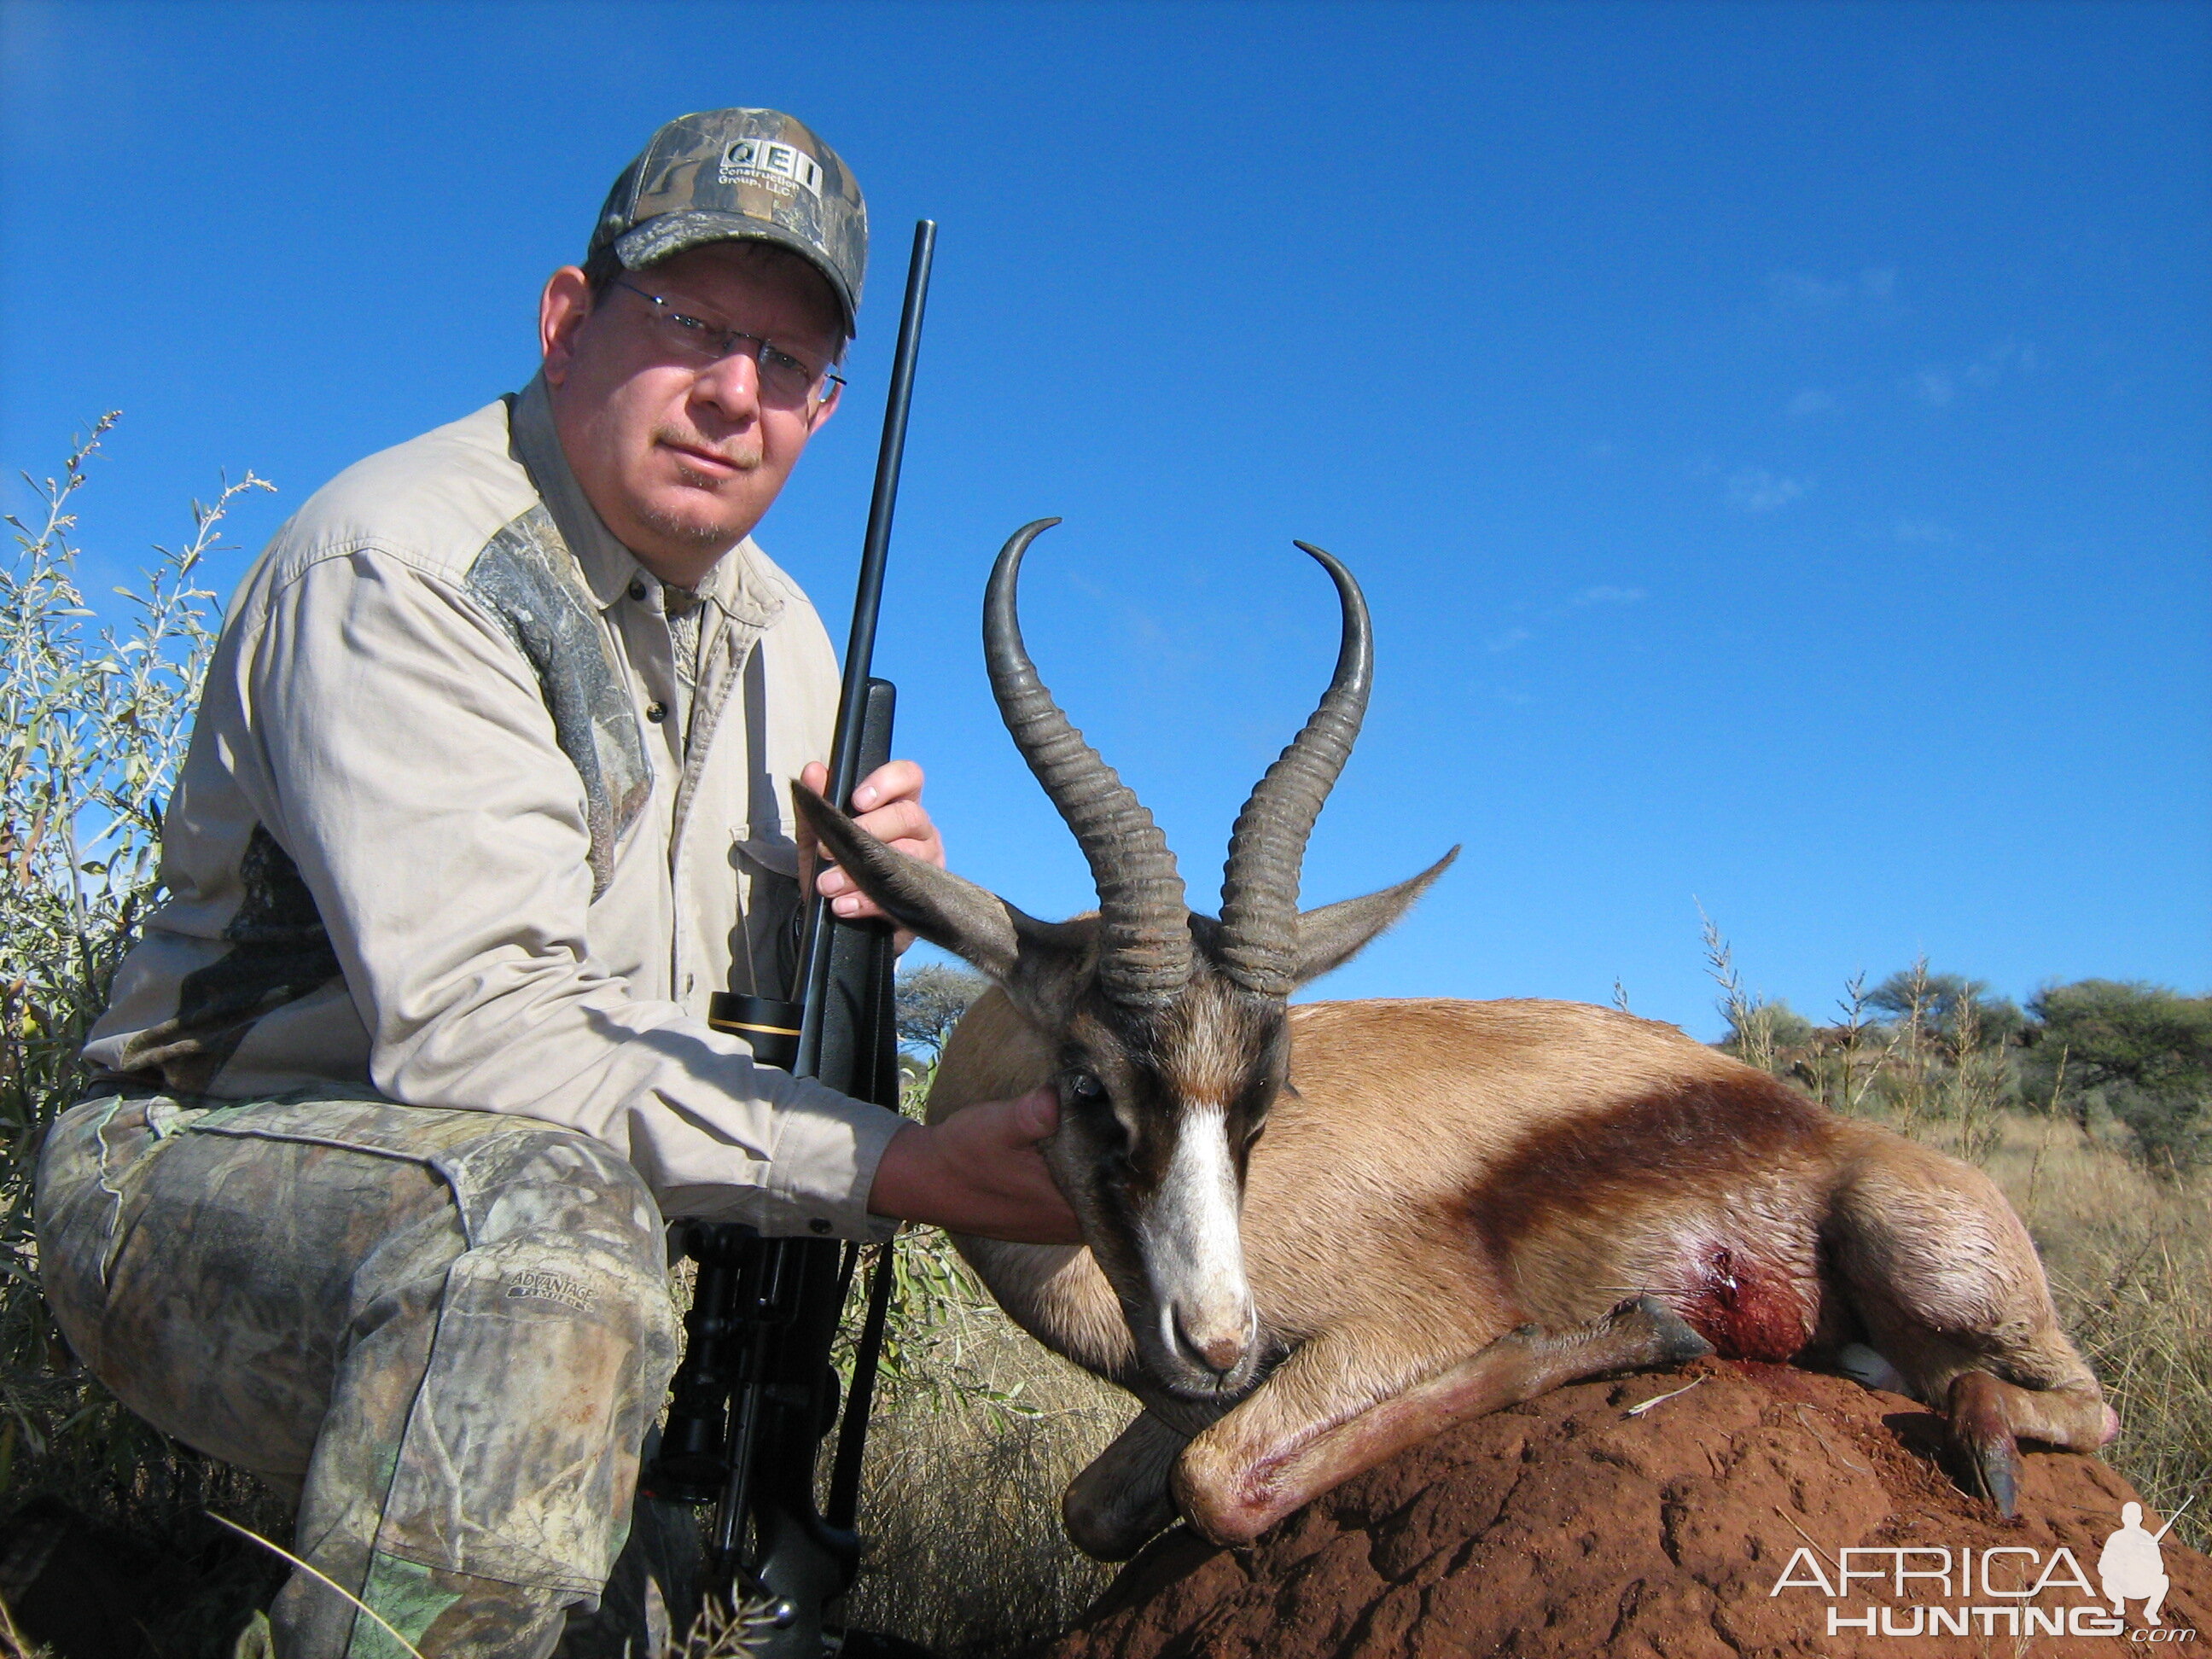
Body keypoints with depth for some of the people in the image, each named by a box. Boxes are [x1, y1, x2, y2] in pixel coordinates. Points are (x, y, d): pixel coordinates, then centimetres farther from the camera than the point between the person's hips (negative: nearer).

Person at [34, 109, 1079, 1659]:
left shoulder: (779, 632, 9)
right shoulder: (401, 564, -18)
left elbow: (774, 995, 11)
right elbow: (476, 1023, -29)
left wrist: (866, 899, -13)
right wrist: (891, 1164, -34)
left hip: (541, 1189, 8)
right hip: (218, 1169, -7)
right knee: (548, 1211, -39)